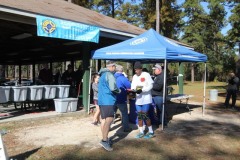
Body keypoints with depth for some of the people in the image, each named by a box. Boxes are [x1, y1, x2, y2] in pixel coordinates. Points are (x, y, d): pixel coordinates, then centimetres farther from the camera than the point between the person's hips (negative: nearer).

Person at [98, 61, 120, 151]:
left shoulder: (102, 75, 20)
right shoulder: (109, 74, -10)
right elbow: (113, 88, -19)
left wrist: (116, 91, 20)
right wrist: (119, 91, 0)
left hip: (102, 100, 10)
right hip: (108, 100, -10)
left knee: (104, 119, 11)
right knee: (109, 119, -14)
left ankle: (105, 139, 17)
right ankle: (104, 140, -18)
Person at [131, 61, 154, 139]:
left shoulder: (146, 75, -8)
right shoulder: (134, 77, 10)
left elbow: (150, 85, -12)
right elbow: (133, 86, 4)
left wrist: (142, 90, -23)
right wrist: (132, 90, -19)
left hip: (146, 98, -6)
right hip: (138, 99, 6)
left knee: (144, 115, -6)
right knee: (139, 115, 9)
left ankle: (151, 132, 11)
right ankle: (141, 132, 22)